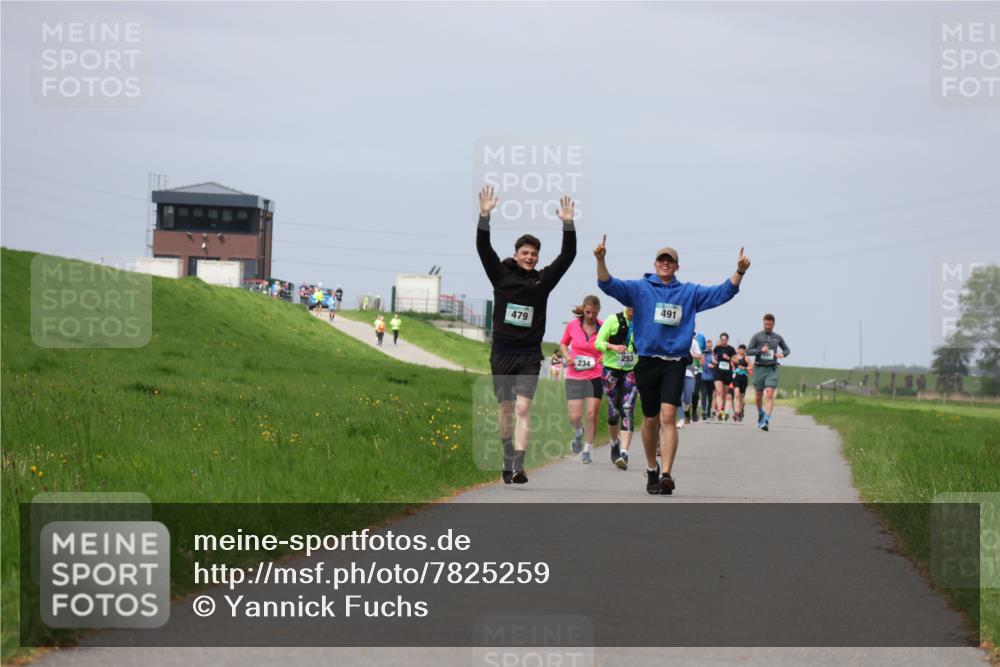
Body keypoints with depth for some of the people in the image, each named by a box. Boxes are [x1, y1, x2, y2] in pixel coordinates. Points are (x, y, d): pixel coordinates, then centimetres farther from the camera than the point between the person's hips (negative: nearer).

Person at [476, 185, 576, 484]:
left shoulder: (543, 279, 5)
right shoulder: (502, 274, 3)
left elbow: (568, 255, -1)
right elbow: (483, 247, -7)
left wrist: (568, 223, -12)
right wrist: (485, 215, -18)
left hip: (529, 353, -1)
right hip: (502, 352, 1)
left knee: (523, 408, -12)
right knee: (506, 408, 10)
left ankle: (518, 467, -20)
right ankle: (508, 461, 26)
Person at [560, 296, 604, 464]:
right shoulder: (572, 325, -2)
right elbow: (563, 343, 15)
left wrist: (606, 355, -13)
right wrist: (566, 355, -4)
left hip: (595, 376, -1)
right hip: (574, 376, 1)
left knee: (592, 415, -3)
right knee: (575, 417, -7)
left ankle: (588, 449, 12)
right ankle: (578, 433, 29)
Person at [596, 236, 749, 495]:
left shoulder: (690, 292, 12)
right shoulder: (639, 288, 6)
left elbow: (723, 292, 10)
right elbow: (608, 285, -5)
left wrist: (739, 272, -5)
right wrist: (600, 260, -22)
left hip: (675, 363, 0)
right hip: (647, 361, 0)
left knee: (668, 416, -15)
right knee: (651, 419, 10)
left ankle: (666, 474, -23)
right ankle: (651, 469, 30)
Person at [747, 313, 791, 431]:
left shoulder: (777, 337, 8)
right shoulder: (757, 336, 1)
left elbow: (787, 349, 22)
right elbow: (748, 351, -2)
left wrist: (783, 354, -2)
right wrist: (760, 350, -17)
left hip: (772, 369, 0)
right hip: (759, 368, 0)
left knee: (770, 395, -15)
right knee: (759, 396, 9)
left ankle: (766, 421, -22)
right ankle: (760, 414, 37)